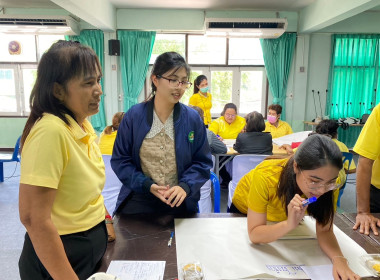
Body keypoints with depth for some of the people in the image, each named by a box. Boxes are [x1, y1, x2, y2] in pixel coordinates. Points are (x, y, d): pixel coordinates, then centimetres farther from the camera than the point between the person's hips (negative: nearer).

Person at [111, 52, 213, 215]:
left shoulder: (193, 119, -5)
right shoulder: (133, 116, -7)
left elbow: (202, 162, -2)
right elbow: (120, 159, -4)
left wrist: (185, 186, -19)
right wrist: (147, 185, -17)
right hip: (138, 201, 0)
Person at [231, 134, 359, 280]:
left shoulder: (330, 182, -33)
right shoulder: (265, 176, -45)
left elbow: (324, 230, -26)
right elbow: (254, 235, -39)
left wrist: (338, 259, -45)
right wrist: (289, 224, -56)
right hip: (244, 211, -2)